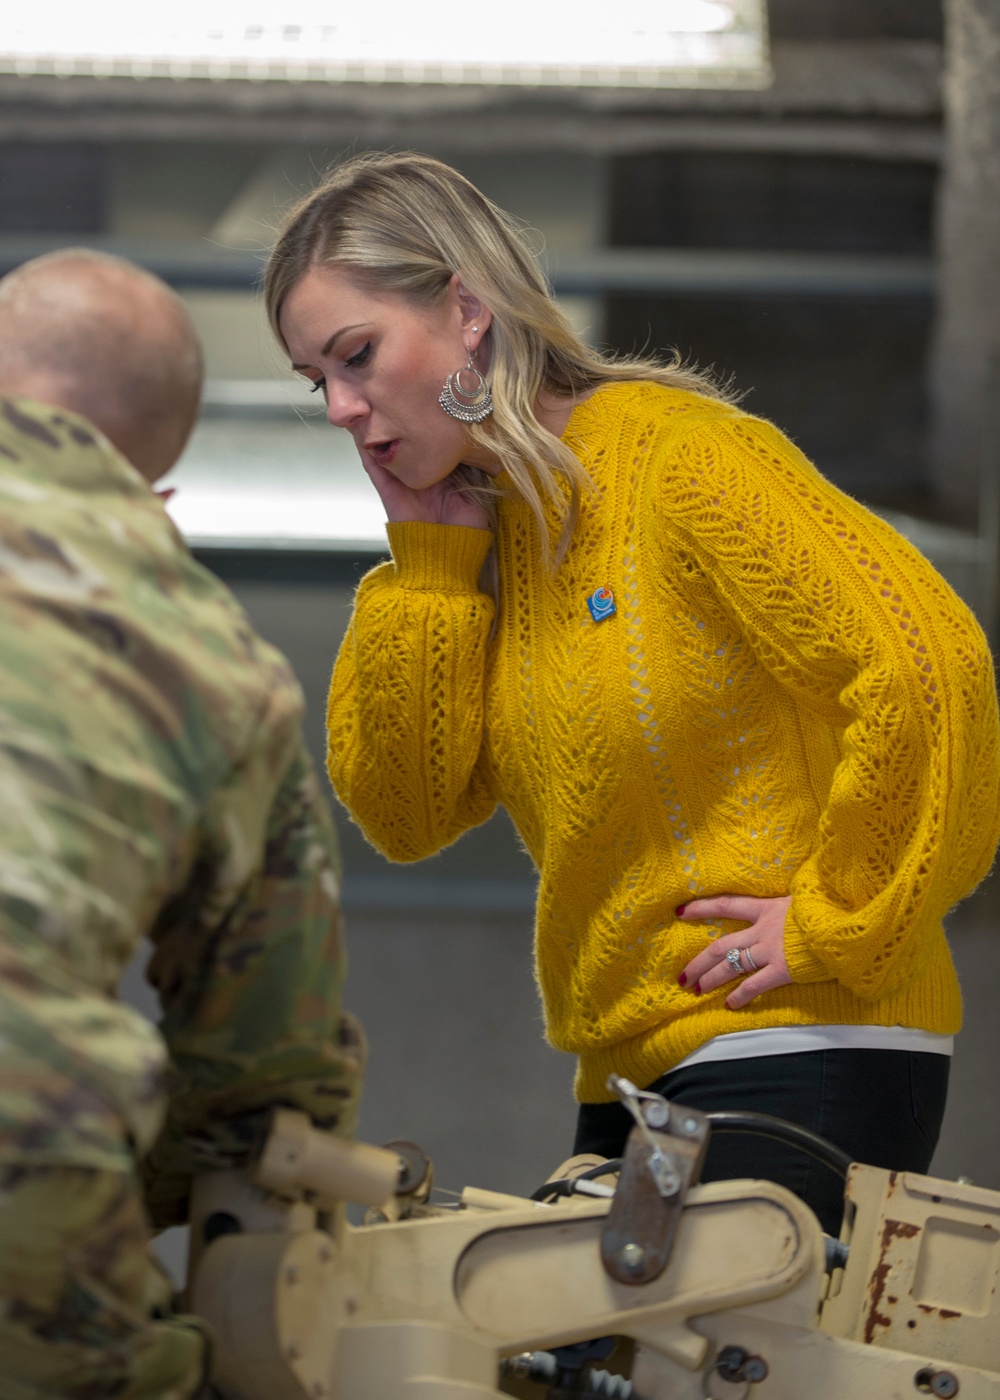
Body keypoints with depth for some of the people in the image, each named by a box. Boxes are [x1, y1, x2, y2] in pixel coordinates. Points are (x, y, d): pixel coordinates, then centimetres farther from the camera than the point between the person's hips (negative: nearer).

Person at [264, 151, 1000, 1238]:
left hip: (798, 1054, -8)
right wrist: (428, 555, -1)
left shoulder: (681, 457, -12)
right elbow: (404, 813, 4)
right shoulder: (475, 523, 12)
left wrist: (837, 925, -15)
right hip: (631, 1077, 8)